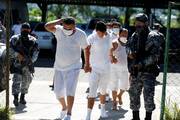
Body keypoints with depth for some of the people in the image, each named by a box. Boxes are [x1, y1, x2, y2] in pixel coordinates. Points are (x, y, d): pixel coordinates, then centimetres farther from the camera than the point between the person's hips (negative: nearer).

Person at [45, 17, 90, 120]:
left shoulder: (81, 34, -11)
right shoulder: (59, 30, -8)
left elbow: (86, 48, 2)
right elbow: (47, 26, -22)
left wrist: (87, 64, 7)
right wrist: (59, 21, -28)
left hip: (73, 67, -3)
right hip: (59, 66, 3)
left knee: (70, 91, -12)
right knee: (58, 91, 10)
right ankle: (64, 107, 36)